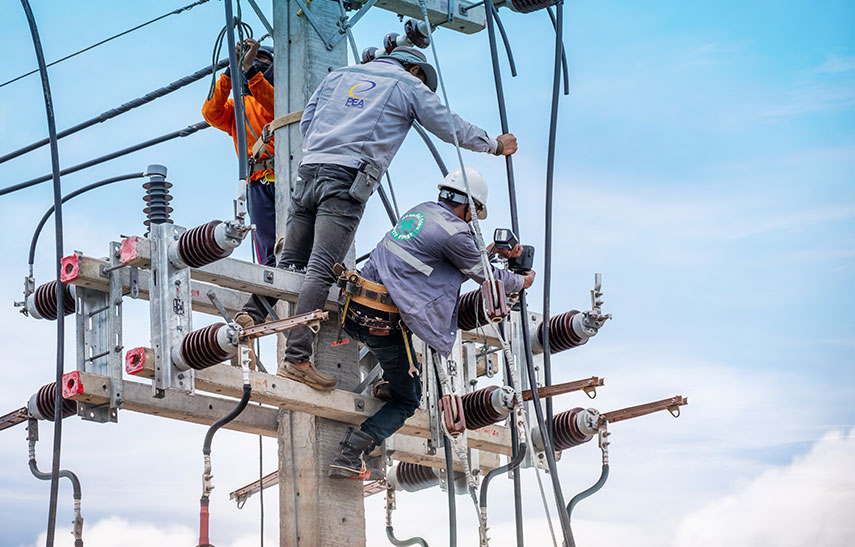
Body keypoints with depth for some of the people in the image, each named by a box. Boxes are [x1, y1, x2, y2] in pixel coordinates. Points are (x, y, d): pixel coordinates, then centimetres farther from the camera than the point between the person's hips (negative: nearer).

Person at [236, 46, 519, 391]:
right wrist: (495, 145, 35)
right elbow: (452, 128, 21)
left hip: (309, 169, 5)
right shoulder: (410, 86, 14)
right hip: (348, 181, -5)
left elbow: (306, 123, 24)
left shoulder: (338, 75, 26)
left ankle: (251, 315, -9)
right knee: (321, 269, -13)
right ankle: (296, 358, -20)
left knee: (290, 263, 11)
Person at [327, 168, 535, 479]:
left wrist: (498, 251, 41)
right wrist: (520, 283, 26)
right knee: (407, 400, 7)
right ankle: (351, 454, -8)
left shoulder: (422, 210, 14)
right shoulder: (453, 231, -9)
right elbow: (484, 275, 7)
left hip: (354, 311, 8)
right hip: (383, 322, -8)